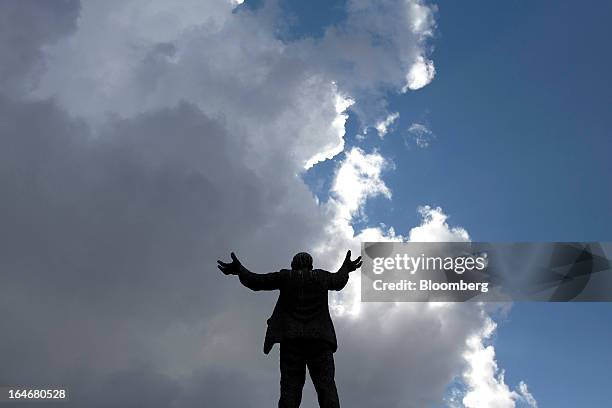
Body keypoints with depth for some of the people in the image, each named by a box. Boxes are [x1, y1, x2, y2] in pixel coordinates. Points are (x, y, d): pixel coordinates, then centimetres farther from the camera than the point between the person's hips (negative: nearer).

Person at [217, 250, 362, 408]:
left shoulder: (286, 277, 7)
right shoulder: (321, 276, 10)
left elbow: (256, 281, 11)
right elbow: (338, 282, 31)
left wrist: (238, 269, 26)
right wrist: (346, 268, 51)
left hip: (292, 338, 0)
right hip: (319, 339, 0)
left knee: (290, 389, -4)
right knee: (326, 386, -4)